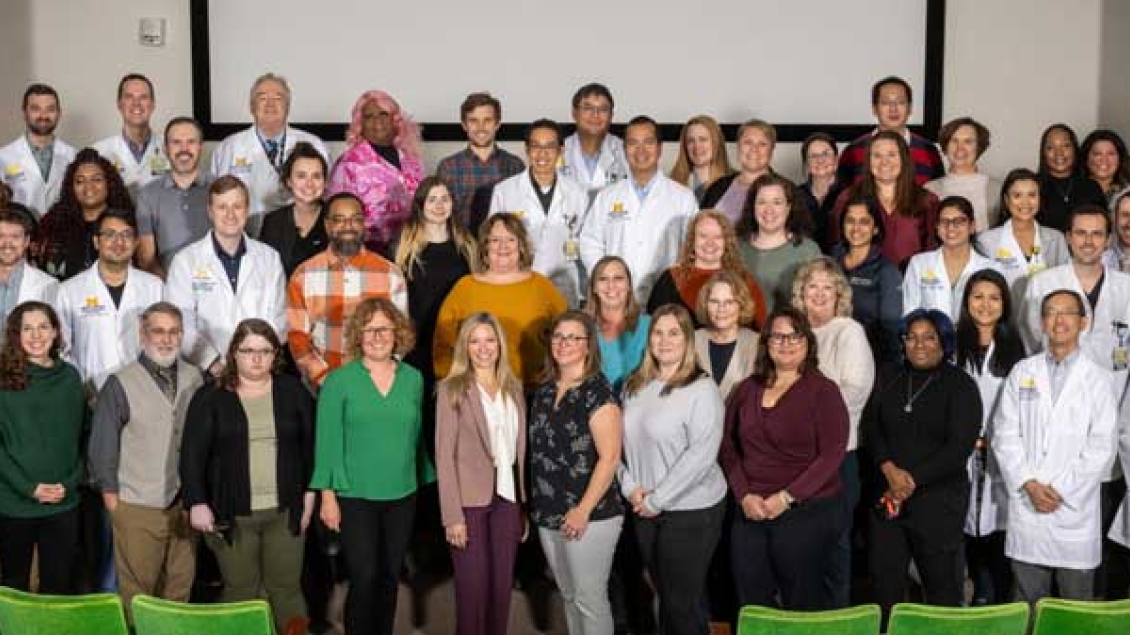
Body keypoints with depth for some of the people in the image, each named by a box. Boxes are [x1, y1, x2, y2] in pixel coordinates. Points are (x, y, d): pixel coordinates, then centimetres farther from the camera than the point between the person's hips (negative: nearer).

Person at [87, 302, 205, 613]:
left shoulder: (194, 379, 7)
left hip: (184, 505, 4)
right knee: (137, 591, 0)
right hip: (137, 508, -4)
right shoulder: (120, 384, -5)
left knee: (180, 586, 12)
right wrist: (110, 494, -4)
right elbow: (102, 446, -3)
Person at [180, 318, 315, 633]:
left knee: (286, 588, 8)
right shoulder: (210, 397, -1)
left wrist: (309, 493, 2)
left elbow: (311, 444, 7)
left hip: (285, 512, 1)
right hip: (232, 514, -1)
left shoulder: (293, 391, 4)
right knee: (240, 591, 6)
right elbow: (192, 453, -4)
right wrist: (196, 502, -12)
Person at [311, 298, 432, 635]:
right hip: (355, 497, -3)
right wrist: (328, 495, -9)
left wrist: (427, 483, 9)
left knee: (390, 578, 12)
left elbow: (417, 436, 10)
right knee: (363, 579, -3)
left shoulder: (413, 379, 4)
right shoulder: (339, 380, -5)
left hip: (403, 496, 3)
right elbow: (327, 441, -5)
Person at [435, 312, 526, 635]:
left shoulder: (514, 388, 10)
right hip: (469, 499, -4)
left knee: (502, 585, 9)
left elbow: (520, 449, 11)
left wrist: (525, 504, 7)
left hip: (507, 497, 4)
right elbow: (444, 455, -9)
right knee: (473, 587, 1)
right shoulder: (452, 389, -5)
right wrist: (452, 515, -14)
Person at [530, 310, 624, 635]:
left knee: (589, 598, 1)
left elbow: (609, 458, -17)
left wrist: (583, 511, -20)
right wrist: (534, 504, 12)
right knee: (568, 595, 16)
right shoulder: (544, 391, 10)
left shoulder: (599, 392, -12)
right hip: (548, 515, 7)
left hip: (588, 517, -7)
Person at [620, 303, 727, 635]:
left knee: (683, 601, 3)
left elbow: (700, 455, -20)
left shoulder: (702, 389, -13)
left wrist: (657, 500, -18)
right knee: (663, 594, 17)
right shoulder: (634, 385, 7)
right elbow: (619, 440, 10)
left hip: (691, 510, -6)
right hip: (644, 510, 6)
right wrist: (630, 487, -5)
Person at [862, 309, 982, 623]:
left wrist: (912, 481, -14)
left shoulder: (961, 385, -2)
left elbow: (960, 446, -10)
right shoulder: (888, 377, 11)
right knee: (883, 580, 5)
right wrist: (890, 470, -12)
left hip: (939, 498, -3)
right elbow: (870, 427, 5)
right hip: (887, 495, 4)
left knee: (942, 583, 3)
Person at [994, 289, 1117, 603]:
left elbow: (1101, 448, -4)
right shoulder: (1022, 372, 9)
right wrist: (1029, 484, -8)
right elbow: (1005, 434, 4)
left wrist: (1060, 490, -10)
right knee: (1030, 607, 10)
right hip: (1026, 507, 2)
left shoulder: (1098, 380, 1)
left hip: (1075, 510, -2)